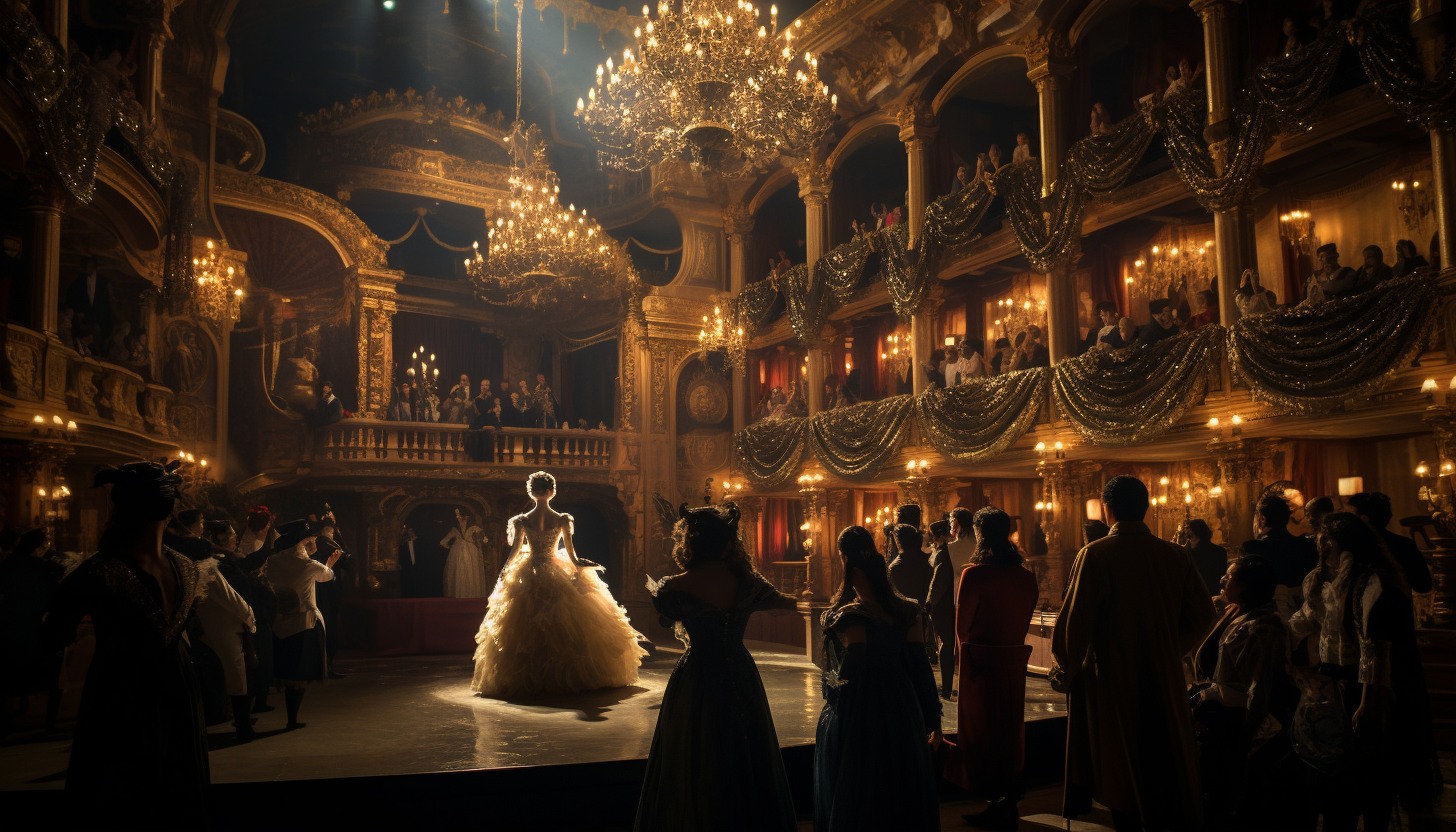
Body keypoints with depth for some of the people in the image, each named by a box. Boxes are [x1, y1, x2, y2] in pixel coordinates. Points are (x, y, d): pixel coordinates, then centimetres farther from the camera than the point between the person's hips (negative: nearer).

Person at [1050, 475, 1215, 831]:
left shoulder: (1095, 556, -17)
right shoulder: (1175, 555, -4)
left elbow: (1075, 620, -17)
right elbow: (1202, 614, 4)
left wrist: (1064, 671, -3)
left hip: (1111, 680, -3)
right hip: (1165, 678, 4)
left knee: (1122, 770, 12)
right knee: (1166, 767, 18)